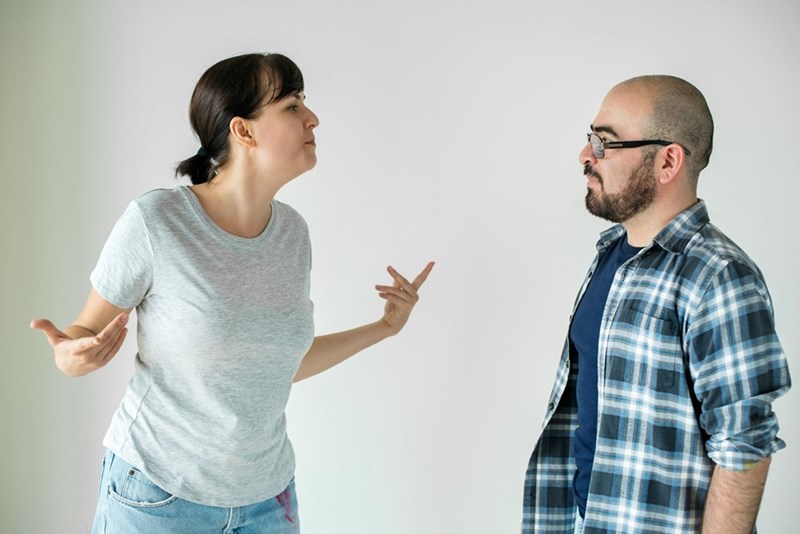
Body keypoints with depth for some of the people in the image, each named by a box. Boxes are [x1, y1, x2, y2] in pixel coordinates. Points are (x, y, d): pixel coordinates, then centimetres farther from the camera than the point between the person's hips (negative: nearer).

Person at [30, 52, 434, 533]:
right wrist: (72, 357, -27)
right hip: (158, 490, -4)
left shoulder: (293, 232, -1)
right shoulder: (154, 220, -17)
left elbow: (283, 362, 8)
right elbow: (87, 331, -6)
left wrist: (383, 328, 10)